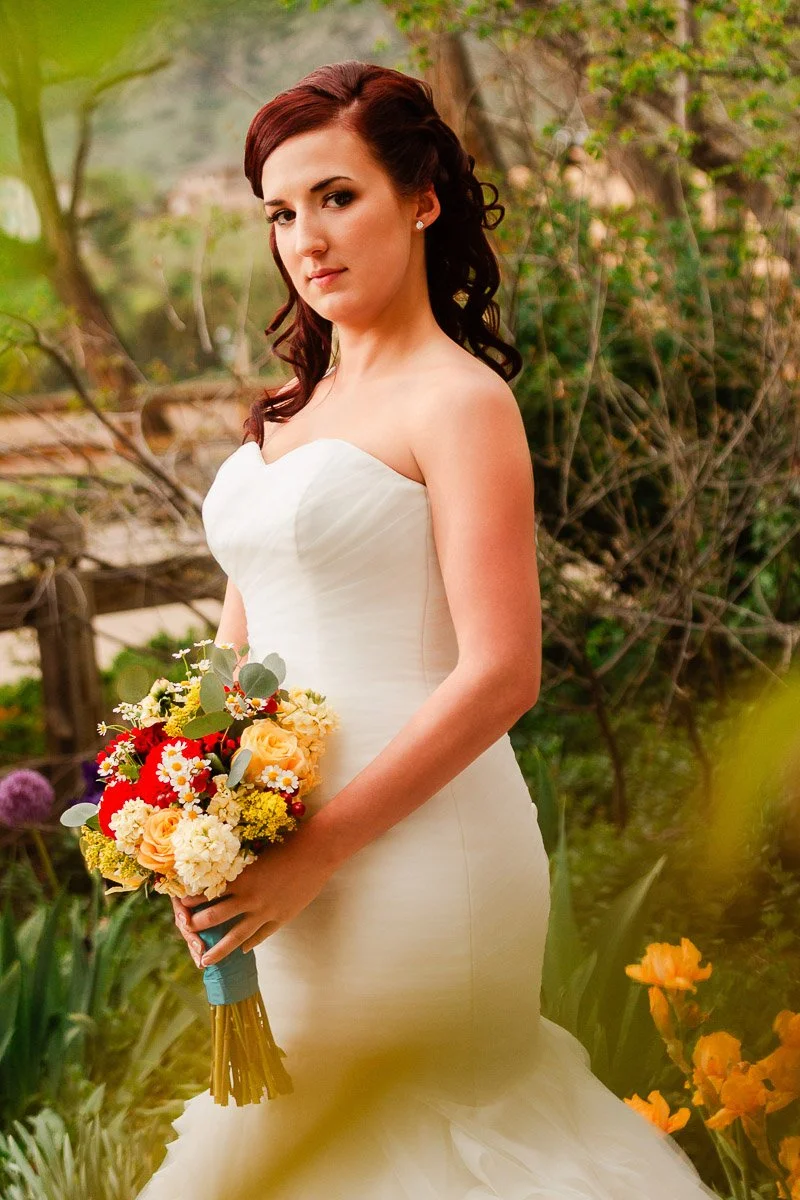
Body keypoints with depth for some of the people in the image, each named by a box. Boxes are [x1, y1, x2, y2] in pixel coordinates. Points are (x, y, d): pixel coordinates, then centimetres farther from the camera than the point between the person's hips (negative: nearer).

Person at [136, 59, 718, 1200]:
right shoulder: (288, 409, 13)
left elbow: (501, 675, -17)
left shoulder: (458, 399, -10)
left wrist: (317, 853, -20)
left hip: (415, 844, -8)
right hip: (278, 865, 8)